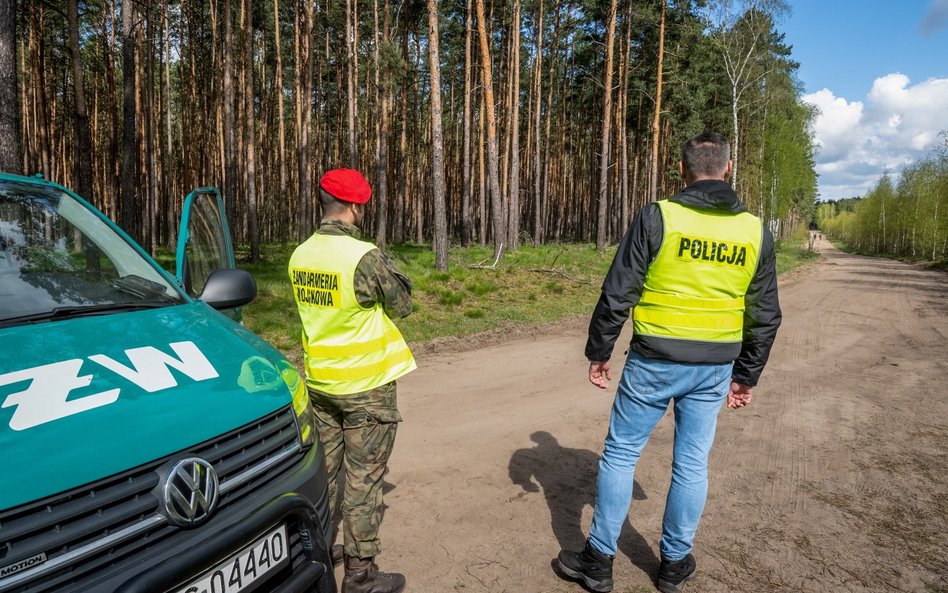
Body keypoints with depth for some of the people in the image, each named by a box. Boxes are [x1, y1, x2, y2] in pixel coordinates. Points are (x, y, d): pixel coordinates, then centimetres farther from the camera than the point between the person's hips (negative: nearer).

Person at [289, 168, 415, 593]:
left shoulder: (301, 255, 1)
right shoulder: (365, 257, -22)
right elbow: (402, 305, -9)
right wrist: (390, 270, 5)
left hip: (319, 382, 7)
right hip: (366, 387, -7)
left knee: (322, 471, 20)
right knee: (363, 479, 5)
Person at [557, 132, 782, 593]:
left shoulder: (658, 217, -11)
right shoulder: (756, 232, 3)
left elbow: (617, 293, -11)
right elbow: (765, 316, 8)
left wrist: (598, 352, 0)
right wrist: (747, 376, 18)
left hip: (654, 362, -4)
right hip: (714, 369, 4)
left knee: (620, 454, 9)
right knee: (692, 464, 15)